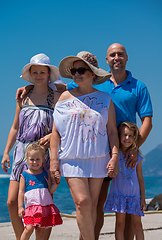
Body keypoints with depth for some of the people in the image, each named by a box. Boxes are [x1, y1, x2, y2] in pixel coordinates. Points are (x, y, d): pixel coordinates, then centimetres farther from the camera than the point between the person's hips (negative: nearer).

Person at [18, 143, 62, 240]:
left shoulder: (46, 173, 10)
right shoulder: (24, 175, 3)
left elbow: (50, 190, 9)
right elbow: (21, 192, 2)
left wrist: (57, 181, -7)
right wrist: (20, 207, -6)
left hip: (45, 206, 3)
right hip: (32, 206, -3)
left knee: (40, 231, 4)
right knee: (29, 228, -16)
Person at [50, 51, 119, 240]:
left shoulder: (105, 99, 7)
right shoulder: (66, 97, 4)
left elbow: (112, 130, 7)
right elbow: (56, 130, 4)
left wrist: (115, 156, -4)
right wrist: (53, 159, -3)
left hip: (98, 158, 2)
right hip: (72, 158, -1)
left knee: (92, 205, 4)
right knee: (82, 202, -13)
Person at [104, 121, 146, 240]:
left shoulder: (137, 157, 5)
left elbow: (140, 178, 9)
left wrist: (143, 199, 8)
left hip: (134, 195, 1)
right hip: (119, 193, -1)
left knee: (137, 225, 4)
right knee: (120, 224, 0)